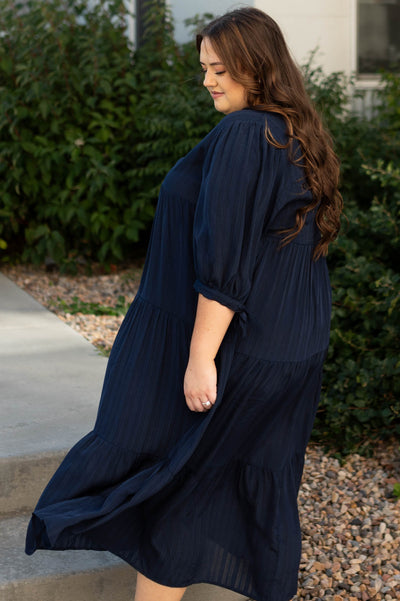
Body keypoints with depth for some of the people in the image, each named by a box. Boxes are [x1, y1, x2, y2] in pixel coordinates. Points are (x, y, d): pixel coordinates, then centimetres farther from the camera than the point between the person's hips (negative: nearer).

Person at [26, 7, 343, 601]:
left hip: (229, 345, -9)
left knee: (170, 479, 4)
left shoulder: (241, 136, -19)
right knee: (260, 483, 17)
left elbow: (224, 259, -24)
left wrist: (201, 356, -22)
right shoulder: (302, 137, 9)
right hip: (292, 348, 9)